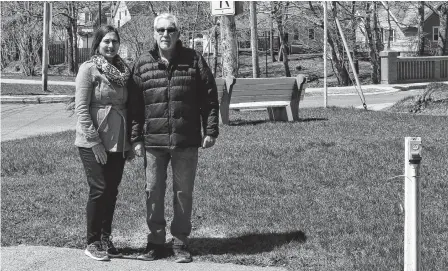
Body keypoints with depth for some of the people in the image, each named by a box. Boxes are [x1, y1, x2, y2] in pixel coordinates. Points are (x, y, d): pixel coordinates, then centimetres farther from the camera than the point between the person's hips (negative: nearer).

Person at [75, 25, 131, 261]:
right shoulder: (89, 69, -8)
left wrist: (130, 140, 9)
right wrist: (95, 141, -16)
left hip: (118, 143, 6)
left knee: (112, 191, 9)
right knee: (99, 190, -5)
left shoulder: (122, 70, 10)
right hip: (94, 143, -5)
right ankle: (92, 243, 7)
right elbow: (81, 108, -12)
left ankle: (105, 239, 21)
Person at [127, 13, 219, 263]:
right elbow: (135, 105, 6)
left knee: (184, 193, 6)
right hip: (153, 141, 1)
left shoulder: (194, 60, 1)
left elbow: (210, 98, 2)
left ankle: (181, 243, 17)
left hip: (186, 141, -1)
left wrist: (211, 130, -3)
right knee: (153, 192, 6)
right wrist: (136, 138, 2)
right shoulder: (142, 64, 5)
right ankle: (156, 242, 18)